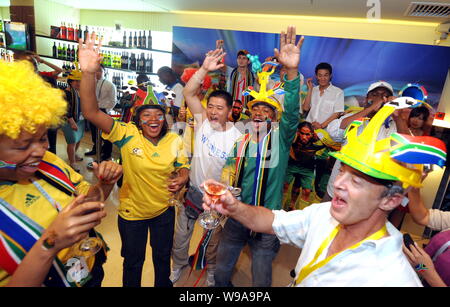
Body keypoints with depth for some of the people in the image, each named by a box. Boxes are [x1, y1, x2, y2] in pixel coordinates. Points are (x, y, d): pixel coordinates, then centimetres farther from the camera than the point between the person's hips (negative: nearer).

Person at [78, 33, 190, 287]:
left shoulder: (175, 140, -11)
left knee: (162, 257, 26)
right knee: (133, 262, 22)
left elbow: (183, 167, 1)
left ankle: (163, 285, 54)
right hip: (132, 212, -2)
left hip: (164, 210, 3)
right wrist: (89, 73, -44)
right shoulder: (126, 134, -20)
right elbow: (91, 112, -30)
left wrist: (182, 179, -22)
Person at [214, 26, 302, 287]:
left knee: (261, 281, 14)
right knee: (221, 274, 19)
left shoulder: (281, 138, -7)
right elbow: (228, 176, 7)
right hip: (236, 218, 3)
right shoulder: (240, 142, 1)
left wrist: (292, 71, -39)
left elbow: (292, 113, -26)